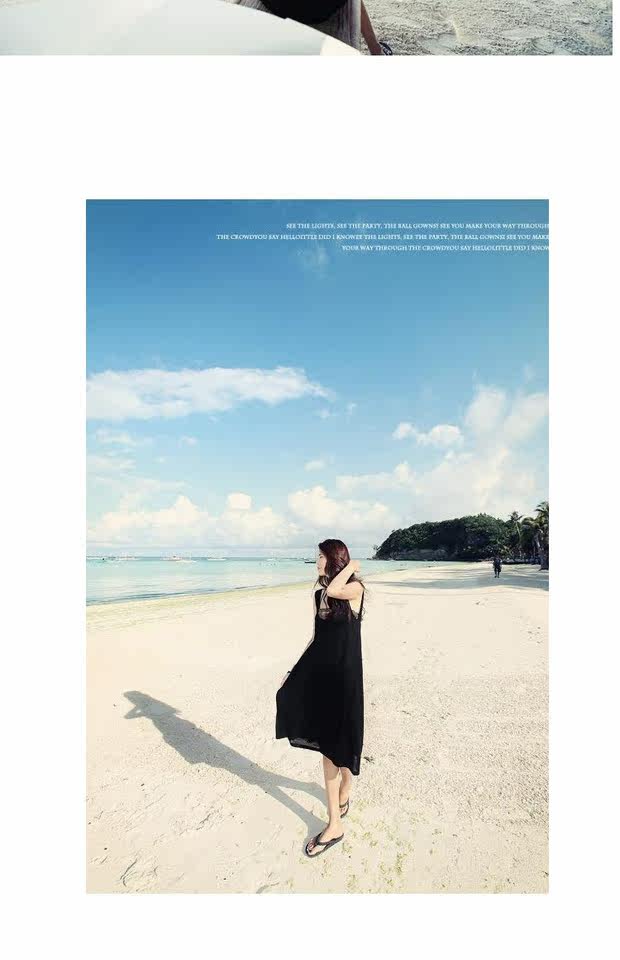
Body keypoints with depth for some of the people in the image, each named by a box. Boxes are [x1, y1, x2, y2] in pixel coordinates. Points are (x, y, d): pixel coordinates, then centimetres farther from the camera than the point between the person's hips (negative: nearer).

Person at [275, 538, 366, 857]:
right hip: (319, 674, 7)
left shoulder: (355, 589, -13)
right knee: (326, 745, 15)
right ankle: (334, 823, 31)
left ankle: (344, 791, 34)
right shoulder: (318, 595, 7)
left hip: (344, 675, -7)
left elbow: (334, 590, -36)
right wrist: (294, 671, 13)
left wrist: (351, 566, -18)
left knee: (341, 742, 7)